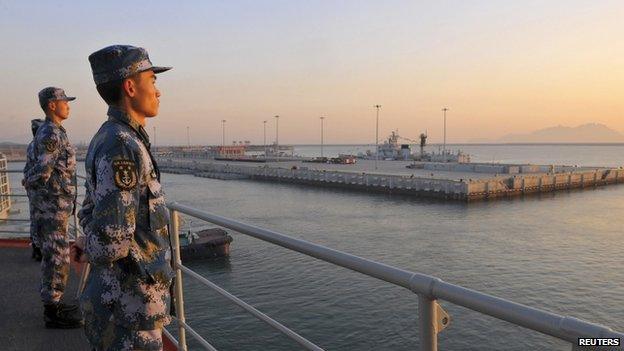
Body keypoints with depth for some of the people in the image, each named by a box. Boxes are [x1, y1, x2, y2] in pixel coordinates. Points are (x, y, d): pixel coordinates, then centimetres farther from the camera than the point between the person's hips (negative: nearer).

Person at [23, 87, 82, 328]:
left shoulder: (47, 132, 15)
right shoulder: (51, 134, -17)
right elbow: (42, 170, -24)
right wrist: (30, 182, -6)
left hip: (52, 206, 10)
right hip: (53, 206, -10)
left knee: (53, 255, 16)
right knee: (56, 257, -4)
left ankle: (53, 303, 27)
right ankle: (53, 313, 5)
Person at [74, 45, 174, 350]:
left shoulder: (109, 140, 9)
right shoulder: (120, 147, -23)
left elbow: (91, 212, 18)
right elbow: (110, 241, -27)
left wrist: (91, 246, 1)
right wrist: (91, 253, -6)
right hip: (130, 311, -9)